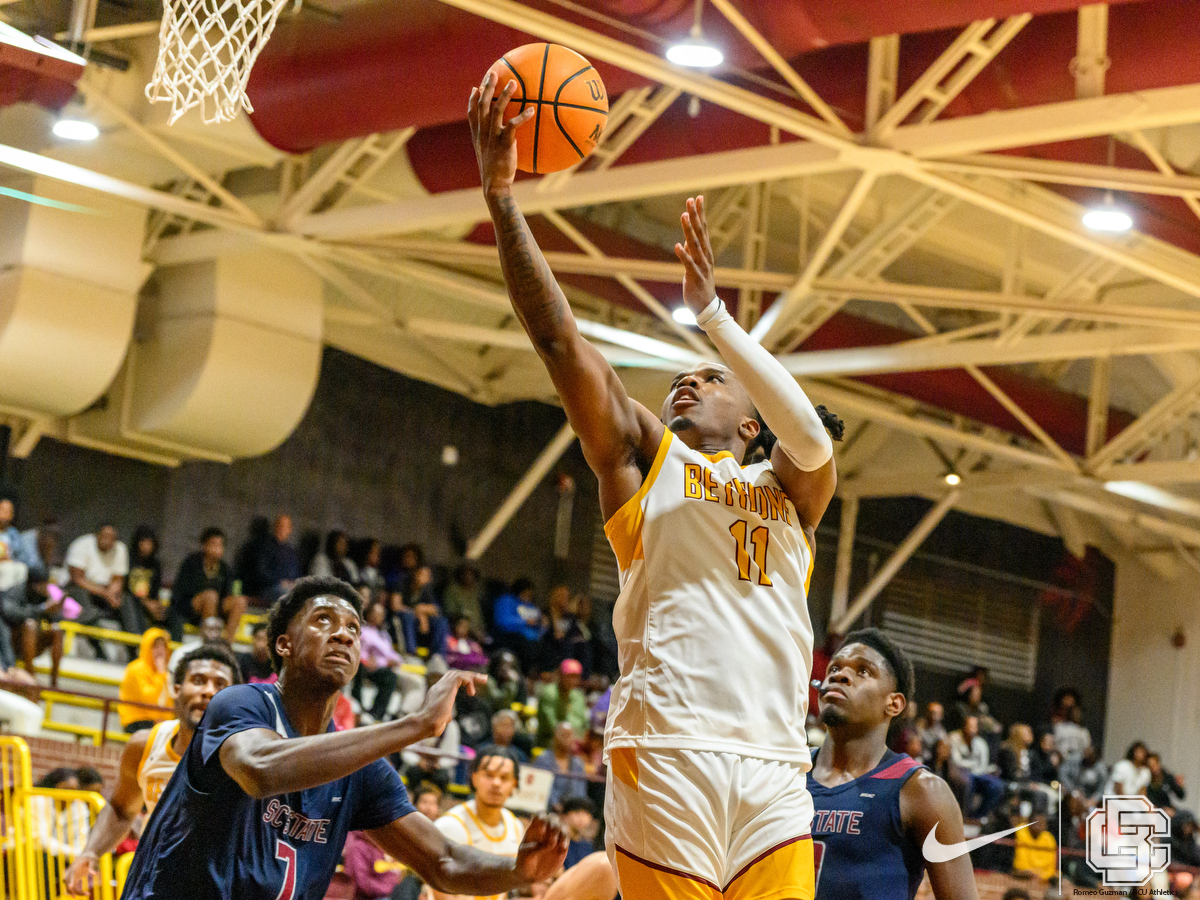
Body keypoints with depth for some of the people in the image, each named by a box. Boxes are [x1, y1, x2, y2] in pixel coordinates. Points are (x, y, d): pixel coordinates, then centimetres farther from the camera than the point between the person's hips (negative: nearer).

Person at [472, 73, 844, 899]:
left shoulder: (788, 489, 22)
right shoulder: (643, 457, 19)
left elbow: (813, 439, -2)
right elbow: (559, 338, 9)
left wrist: (711, 312, -5)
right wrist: (501, 199, 0)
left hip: (773, 768, 2)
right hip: (667, 757, -2)